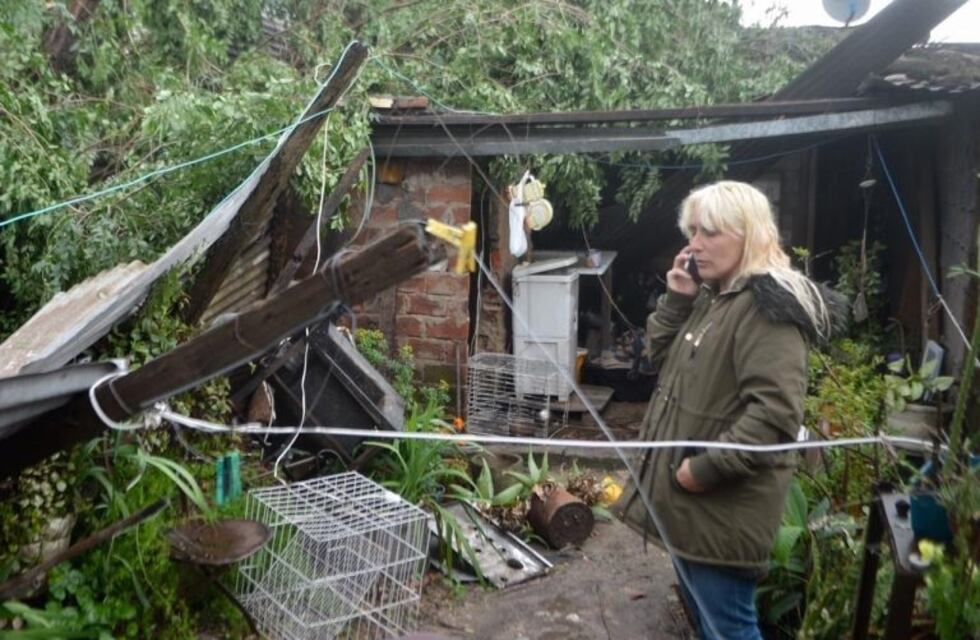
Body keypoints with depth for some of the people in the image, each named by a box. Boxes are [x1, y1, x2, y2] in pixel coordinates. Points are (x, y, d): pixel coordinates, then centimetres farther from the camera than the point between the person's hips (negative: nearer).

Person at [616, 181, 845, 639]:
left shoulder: (768, 306, -19)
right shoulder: (713, 297, 11)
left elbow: (776, 411, -27)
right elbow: (661, 356, 16)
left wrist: (708, 468, -24)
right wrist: (677, 300, 2)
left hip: (721, 504, -10)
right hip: (689, 496, 10)